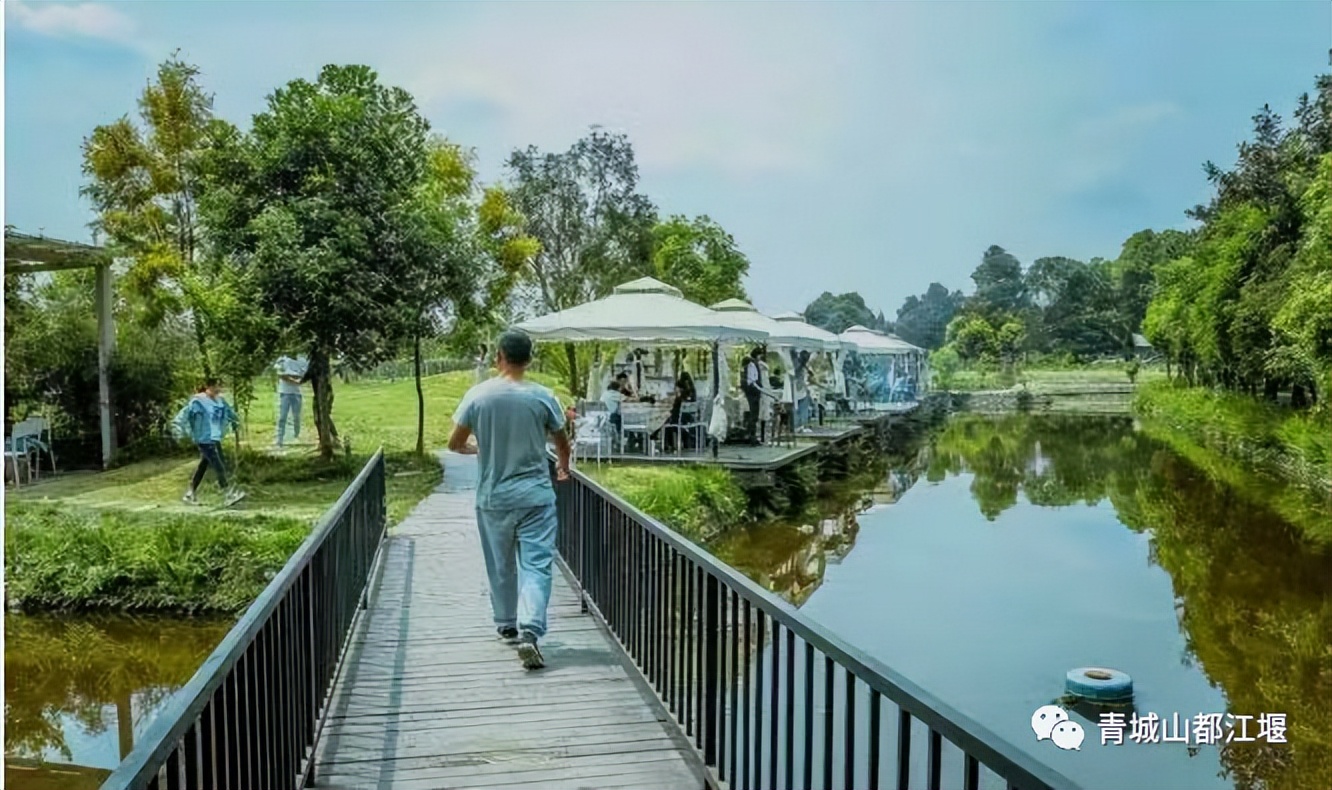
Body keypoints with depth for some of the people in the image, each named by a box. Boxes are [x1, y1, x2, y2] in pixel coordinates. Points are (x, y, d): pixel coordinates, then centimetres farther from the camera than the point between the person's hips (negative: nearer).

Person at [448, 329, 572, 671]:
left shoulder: (478, 395, -6)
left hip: (493, 498, 2)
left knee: (501, 566, 17)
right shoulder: (543, 397, -6)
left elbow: (454, 443, 2)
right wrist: (563, 467, 30)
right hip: (535, 496, -2)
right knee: (536, 565, -1)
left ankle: (507, 625, 33)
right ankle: (529, 632, -15)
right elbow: (562, 443, 8)